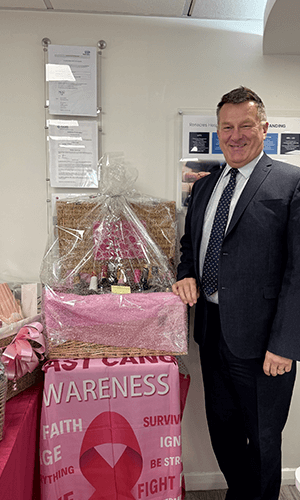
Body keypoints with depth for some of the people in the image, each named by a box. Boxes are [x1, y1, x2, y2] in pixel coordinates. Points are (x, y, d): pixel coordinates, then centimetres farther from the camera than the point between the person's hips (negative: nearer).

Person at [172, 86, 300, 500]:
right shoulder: (204, 186, 11)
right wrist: (187, 275, -1)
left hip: (258, 337, -6)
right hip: (211, 326, 6)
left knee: (262, 438, 15)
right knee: (222, 427, 22)